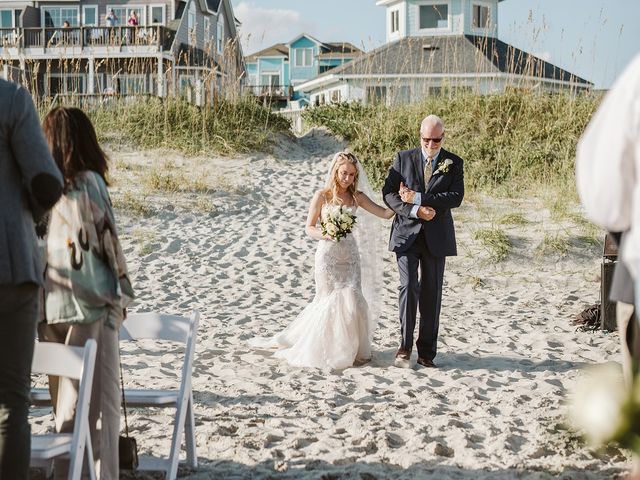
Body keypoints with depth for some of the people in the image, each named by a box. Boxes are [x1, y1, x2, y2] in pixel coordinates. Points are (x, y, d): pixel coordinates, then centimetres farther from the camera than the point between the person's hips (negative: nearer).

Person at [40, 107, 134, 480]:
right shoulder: (88, 183, -8)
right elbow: (107, 243, -7)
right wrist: (122, 295, 4)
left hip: (49, 308, 5)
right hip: (90, 304, -5)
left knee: (66, 401, 14)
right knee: (101, 401, 0)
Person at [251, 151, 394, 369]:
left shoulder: (357, 197, 3)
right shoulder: (322, 196, -4)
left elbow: (385, 213, -3)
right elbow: (309, 227, -1)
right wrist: (323, 235, -21)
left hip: (350, 256, 3)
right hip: (327, 255, -3)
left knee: (352, 300, -4)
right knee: (329, 301, -1)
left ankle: (350, 349, 11)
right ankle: (327, 350, 14)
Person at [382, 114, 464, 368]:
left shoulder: (454, 163, 4)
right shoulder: (403, 158, 4)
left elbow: (456, 197, -9)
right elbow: (389, 193, -1)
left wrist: (418, 198, -17)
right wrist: (415, 211, -16)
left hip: (436, 236, 1)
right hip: (407, 233, -1)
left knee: (432, 293, 4)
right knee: (409, 287, -12)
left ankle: (426, 352, 12)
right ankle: (405, 346, 0)